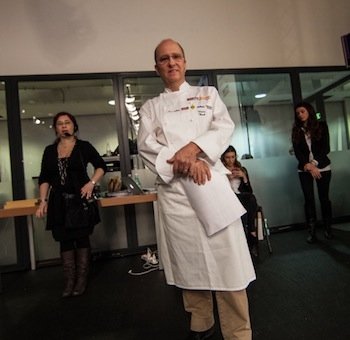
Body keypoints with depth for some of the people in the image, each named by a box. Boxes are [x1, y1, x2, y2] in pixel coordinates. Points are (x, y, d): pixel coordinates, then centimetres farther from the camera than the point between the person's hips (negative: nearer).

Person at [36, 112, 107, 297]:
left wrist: (91, 183, -13)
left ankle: (81, 279, 16)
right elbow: (44, 178, 9)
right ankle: (69, 281, 19)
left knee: (82, 238, 4)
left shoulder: (84, 146, 0)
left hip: (80, 199, -3)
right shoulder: (49, 150, 9)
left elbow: (101, 166, 2)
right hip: (60, 202, 3)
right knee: (65, 241, 8)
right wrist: (43, 201, 0)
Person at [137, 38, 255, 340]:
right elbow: (146, 146, 0)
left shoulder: (208, 94, 16)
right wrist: (184, 162, -14)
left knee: (227, 259, -3)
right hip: (173, 188, 1)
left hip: (211, 183, 0)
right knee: (189, 261, 8)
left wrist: (192, 148, -16)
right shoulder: (150, 107, 15)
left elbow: (225, 127, 1)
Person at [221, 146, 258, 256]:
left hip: (244, 200, 3)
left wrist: (244, 177, 0)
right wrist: (227, 179, -11)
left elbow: (250, 191, 13)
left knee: (252, 198, -32)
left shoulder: (242, 169, 20)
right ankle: (252, 234, -28)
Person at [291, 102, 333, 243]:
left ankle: (328, 229, 17)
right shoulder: (296, 130, 8)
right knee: (309, 200, -2)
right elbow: (297, 152, 0)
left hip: (322, 167, -1)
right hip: (304, 169, 1)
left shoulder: (321, 125, 3)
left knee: (324, 198, 3)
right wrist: (308, 166, -13)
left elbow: (326, 148, -3)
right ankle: (312, 232, 1)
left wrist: (314, 163, -14)